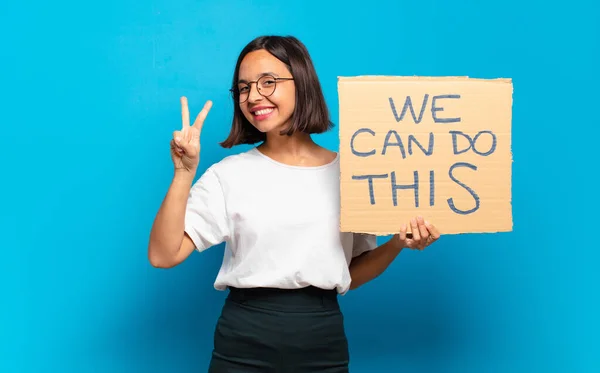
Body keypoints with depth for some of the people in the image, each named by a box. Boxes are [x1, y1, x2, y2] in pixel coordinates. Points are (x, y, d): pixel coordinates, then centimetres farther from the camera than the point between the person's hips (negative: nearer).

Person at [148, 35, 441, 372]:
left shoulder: (348, 172, 1)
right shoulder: (229, 173, -2)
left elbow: (351, 275, 8)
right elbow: (163, 255, -8)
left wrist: (398, 244, -8)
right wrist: (184, 173, -16)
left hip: (323, 342, 1)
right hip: (244, 344, -1)